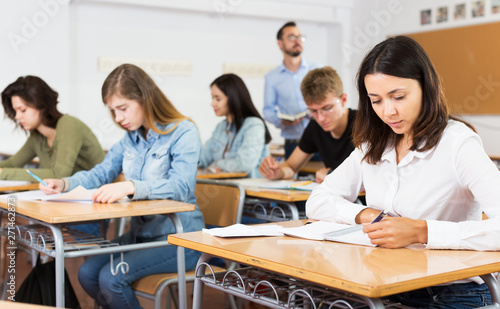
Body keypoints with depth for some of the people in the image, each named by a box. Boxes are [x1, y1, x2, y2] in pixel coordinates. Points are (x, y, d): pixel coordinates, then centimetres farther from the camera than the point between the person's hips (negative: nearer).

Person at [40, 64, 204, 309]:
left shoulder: (183, 132, -13)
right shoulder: (131, 137, 11)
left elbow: (180, 186, -28)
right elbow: (101, 173, 16)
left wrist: (130, 187, -43)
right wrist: (63, 184, -4)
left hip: (178, 238, -8)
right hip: (140, 232, 8)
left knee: (111, 278, -21)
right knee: (87, 273, -8)